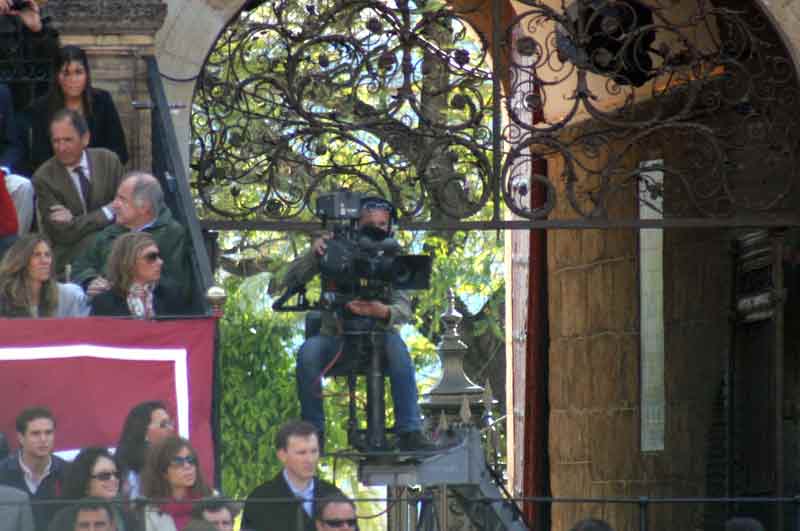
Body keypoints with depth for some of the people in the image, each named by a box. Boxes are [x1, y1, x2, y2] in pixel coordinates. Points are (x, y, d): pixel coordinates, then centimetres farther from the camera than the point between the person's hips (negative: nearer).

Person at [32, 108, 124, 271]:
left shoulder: (108, 160, 2)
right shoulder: (43, 178, -7)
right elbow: (65, 233, -13)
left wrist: (74, 220, -11)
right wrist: (108, 212, -14)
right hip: (69, 257, -5)